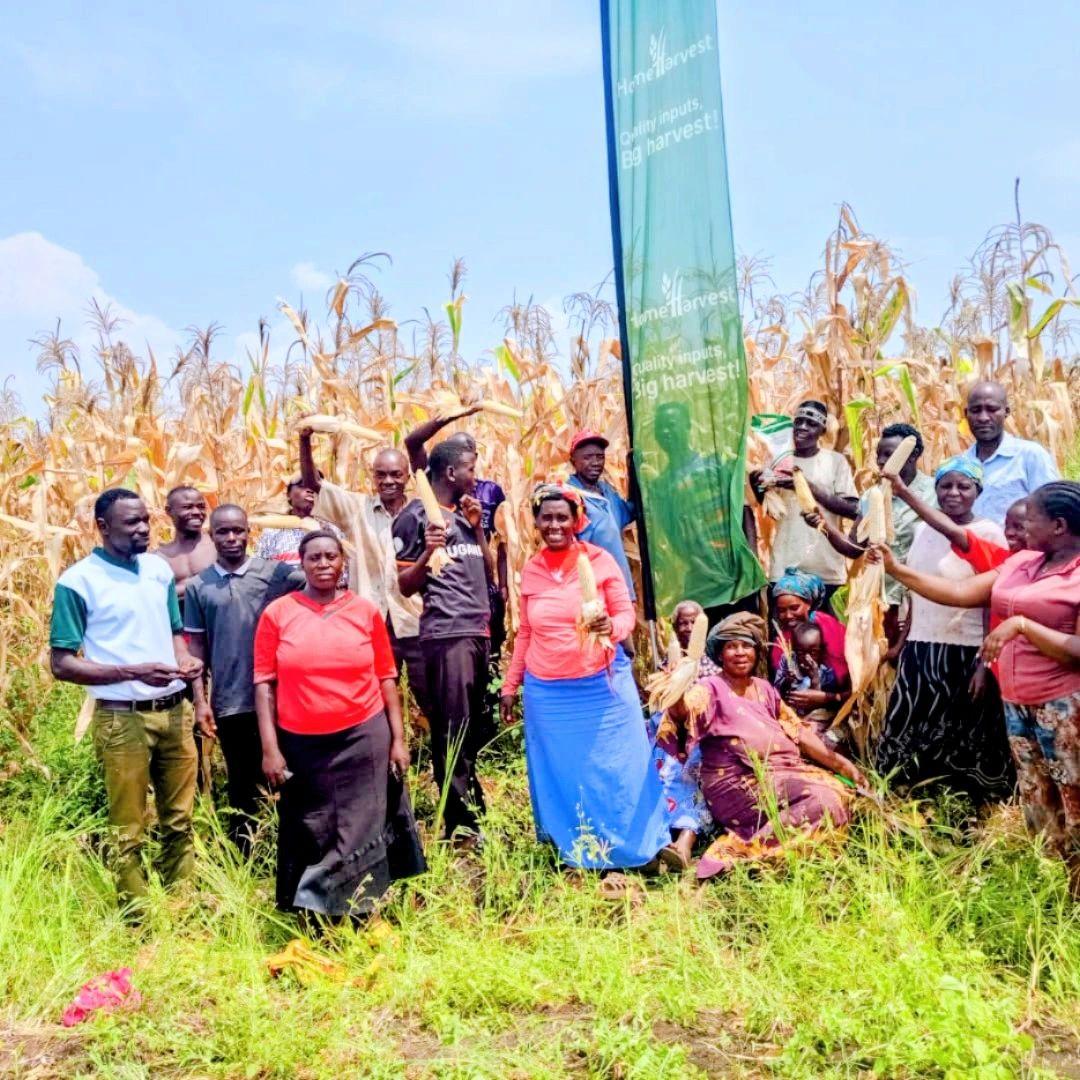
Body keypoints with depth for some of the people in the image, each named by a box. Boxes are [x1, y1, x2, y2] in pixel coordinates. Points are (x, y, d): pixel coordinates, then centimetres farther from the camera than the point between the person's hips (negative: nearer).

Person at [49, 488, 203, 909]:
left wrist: (187, 660, -5)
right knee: (128, 832, 7)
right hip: (123, 718, -5)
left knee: (179, 820, 16)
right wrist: (133, 672, -23)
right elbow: (61, 663, -11)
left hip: (174, 712, 6)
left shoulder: (160, 569, 7)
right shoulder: (78, 581, -11)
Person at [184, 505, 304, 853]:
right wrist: (200, 701, 0)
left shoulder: (275, 572, -2)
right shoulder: (199, 587, 3)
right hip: (229, 703, 1)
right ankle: (240, 859, 31)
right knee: (242, 785, 15)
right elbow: (196, 646, 6)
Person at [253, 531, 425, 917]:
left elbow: (386, 678, 5)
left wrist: (398, 739, 2)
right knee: (309, 837, 12)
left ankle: (356, 916, 23)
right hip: (301, 744, 0)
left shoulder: (366, 610, 1)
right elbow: (264, 682, -1)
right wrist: (269, 747, -6)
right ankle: (313, 922, 29)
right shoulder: (277, 613, -1)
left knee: (360, 834, 6)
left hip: (364, 739, 0)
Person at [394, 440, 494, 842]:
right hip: (446, 634, -8)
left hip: (478, 630, 8)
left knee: (473, 728, 11)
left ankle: (474, 810, 20)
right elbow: (403, 586, -4)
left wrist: (477, 526, 9)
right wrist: (427, 552, -20)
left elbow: (487, 569, 19)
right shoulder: (415, 515, -2)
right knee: (452, 731, -6)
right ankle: (461, 826, -2)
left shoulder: (465, 513, 21)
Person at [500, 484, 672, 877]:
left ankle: (638, 847, 20)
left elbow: (627, 613, -2)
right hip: (547, 692, 3)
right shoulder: (531, 570, 4)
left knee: (617, 769, 4)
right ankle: (573, 852, 26)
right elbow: (525, 633, 11)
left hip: (602, 685, -3)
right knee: (560, 775, 10)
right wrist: (510, 685, 13)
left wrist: (611, 628, -25)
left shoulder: (600, 560, -5)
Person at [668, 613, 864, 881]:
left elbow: (798, 732, 15)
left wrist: (840, 762, 5)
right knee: (821, 799, -24)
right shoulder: (713, 688, -3)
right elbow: (685, 708, -24)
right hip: (738, 783, -7)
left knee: (841, 790, -10)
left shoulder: (764, 689, 17)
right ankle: (734, 851, -25)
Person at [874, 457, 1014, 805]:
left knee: (962, 744, 3)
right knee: (909, 735, 11)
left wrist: (986, 663, -16)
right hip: (920, 651, 6)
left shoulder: (989, 535, -8)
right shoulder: (923, 531, 10)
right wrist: (903, 645, 18)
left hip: (966, 654, -6)